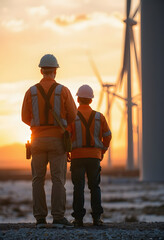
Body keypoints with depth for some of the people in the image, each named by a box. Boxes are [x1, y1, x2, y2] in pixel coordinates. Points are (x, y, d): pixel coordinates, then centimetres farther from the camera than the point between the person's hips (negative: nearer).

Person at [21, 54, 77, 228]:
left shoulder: (31, 92, 0)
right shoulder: (63, 91, -4)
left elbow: (25, 118, 5)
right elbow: (73, 116, -1)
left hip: (38, 140, 1)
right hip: (57, 140, -1)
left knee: (38, 180, 6)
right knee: (58, 179, -1)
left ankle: (40, 218, 1)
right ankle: (58, 217, -8)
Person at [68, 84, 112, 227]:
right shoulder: (99, 117, 3)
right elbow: (107, 136, 6)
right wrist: (102, 152, 20)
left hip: (77, 157, -2)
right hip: (94, 156, 2)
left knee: (78, 188, 1)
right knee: (94, 187, 10)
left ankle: (78, 219, -3)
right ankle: (97, 217, 3)